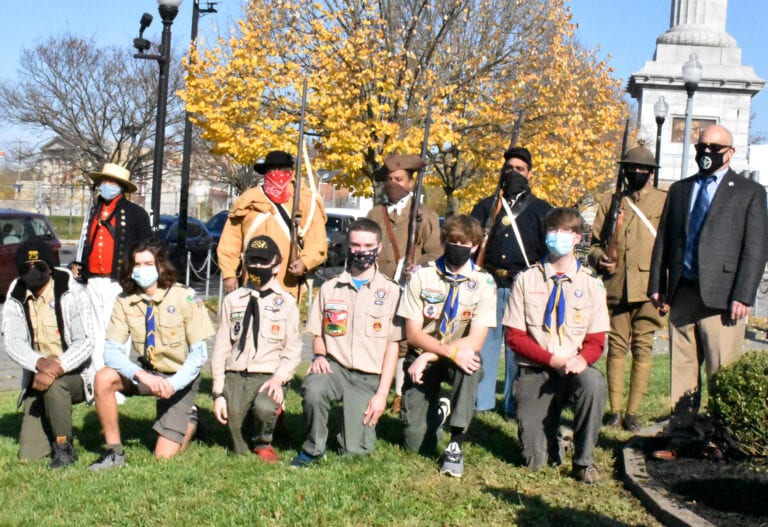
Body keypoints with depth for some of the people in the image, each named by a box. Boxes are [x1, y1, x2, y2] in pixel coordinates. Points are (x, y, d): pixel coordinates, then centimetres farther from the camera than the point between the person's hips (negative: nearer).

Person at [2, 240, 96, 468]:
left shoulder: (72, 295, -11)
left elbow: (85, 342, -16)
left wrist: (57, 367, -33)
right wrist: (40, 363, -31)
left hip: (75, 376, -3)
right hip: (37, 377, 4)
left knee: (54, 384, -38)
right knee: (29, 454, -5)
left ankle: (65, 447, -16)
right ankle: (57, 430, 29)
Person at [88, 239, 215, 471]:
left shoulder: (184, 297, -18)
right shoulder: (125, 301, -9)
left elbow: (199, 353, -16)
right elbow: (111, 350, -14)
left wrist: (173, 385, -29)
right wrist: (142, 375, -31)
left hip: (180, 377, -3)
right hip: (147, 372, 3)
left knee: (164, 456, -7)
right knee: (103, 377, -27)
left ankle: (189, 419, 26)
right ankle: (114, 451, -11)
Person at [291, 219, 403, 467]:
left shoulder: (390, 291, 1)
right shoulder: (329, 288, 9)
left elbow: (393, 345, 0)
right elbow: (318, 334, 13)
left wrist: (382, 393, -6)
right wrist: (320, 356, -11)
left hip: (368, 378, -1)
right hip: (335, 367, 1)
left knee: (355, 450, -8)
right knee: (312, 390, -34)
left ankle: (362, 419, 27)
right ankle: (313, 448, -7)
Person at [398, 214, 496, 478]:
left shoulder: (483, 283, -8)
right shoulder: (422, 276, -6)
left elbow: (475, 342, -14)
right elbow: (413, 333, -10)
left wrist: (429, 356, -21)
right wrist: (451, 351, -26)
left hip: (459, 358, -1)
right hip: (422, 359, 1)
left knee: (470, 360, -38)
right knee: (416, 444, -8)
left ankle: (456, 445, -27)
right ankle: (438, 412, 28)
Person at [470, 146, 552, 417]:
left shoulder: (541, 209, 11)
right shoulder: (485, 206, 15)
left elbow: (550, 250, 9)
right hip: (489, 284, 2)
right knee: (484, 342, 2)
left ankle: (514, 405, 7)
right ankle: (480, 401, 10)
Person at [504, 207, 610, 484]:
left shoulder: (591, 284, 2)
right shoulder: (526, 280, 0)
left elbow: (596, 341, 2)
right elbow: (515, 336, -2)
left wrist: (582, 359, -22)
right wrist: (552, 359, -16)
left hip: (575, 368, 1)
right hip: (535, 371, -1)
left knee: (593, 381, -37)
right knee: (534, 461, -10)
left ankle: (584, 460, -16)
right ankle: (547, 436, 29)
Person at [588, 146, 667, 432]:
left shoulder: (666, 201, 8)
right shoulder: (610, 202, 13)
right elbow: (596, 242, 16)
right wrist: (600, 259, -6)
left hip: (648, 287, -2)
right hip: (615, 286, 2)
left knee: (642, 348, -1)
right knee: (617, 346, 4)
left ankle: (632, 412, 5)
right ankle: (615, 410, 10)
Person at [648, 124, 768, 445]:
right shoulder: (680, 189, 18)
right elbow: (663, 240, 15)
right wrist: (657, 286, 7)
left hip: (721, 296, -4)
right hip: (682, 293, 5)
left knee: (723, 375, -6)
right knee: (682, 369, 8)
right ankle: (680, 428, 13)